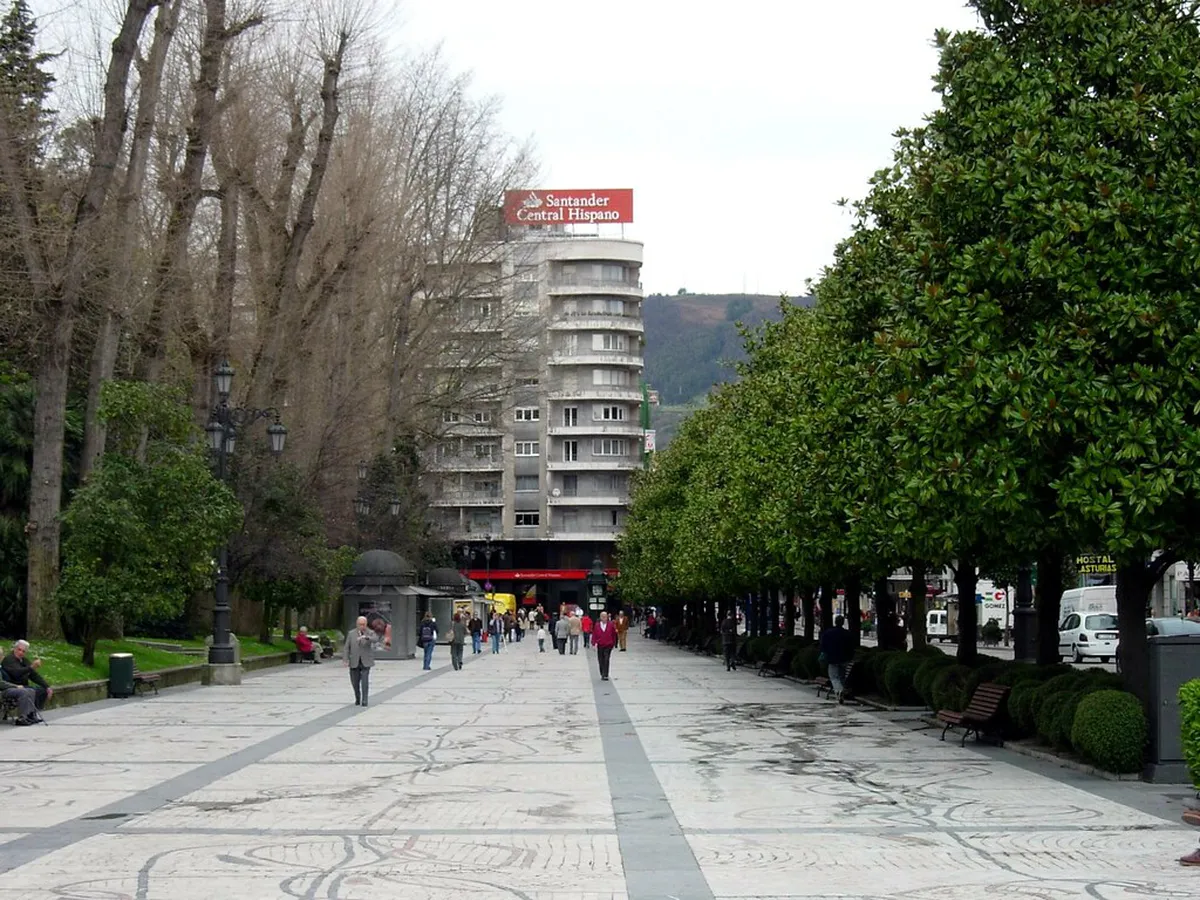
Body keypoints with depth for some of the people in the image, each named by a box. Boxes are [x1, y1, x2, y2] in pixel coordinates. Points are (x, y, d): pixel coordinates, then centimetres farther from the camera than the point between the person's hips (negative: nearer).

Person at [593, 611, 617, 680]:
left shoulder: (611, 625, 1)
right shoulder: (597, 625, 2)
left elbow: (614, 635, 9)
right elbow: (594, 635, 4)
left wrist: (613, 644, 10)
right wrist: (594, 643, -4)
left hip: (608, 646, -2)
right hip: (600, 645, 2)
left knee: (606, 660, -11)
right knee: (601, 661, 6)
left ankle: (605, 675, -13)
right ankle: (602, 675, 20)